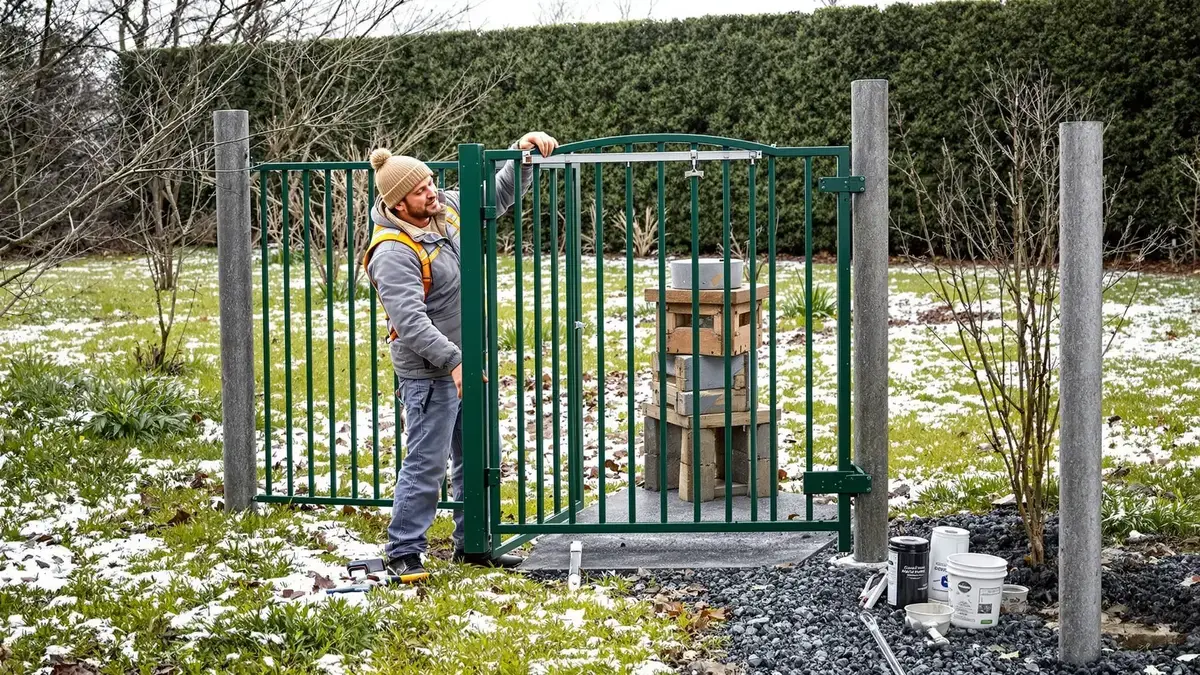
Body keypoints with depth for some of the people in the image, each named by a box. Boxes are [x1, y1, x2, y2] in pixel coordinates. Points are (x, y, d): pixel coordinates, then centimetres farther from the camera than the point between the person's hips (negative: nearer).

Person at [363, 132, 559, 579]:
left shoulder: (448, 210, 4)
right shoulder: (393, 252, -20)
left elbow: (500, 195, 18)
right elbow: (410, 320, -28)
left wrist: (524, 155, 4)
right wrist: (453, 361, -33)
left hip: (467, 364, 9)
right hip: (429, 374, -9)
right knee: (426, 465, -6)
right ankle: (403, 552, 6)